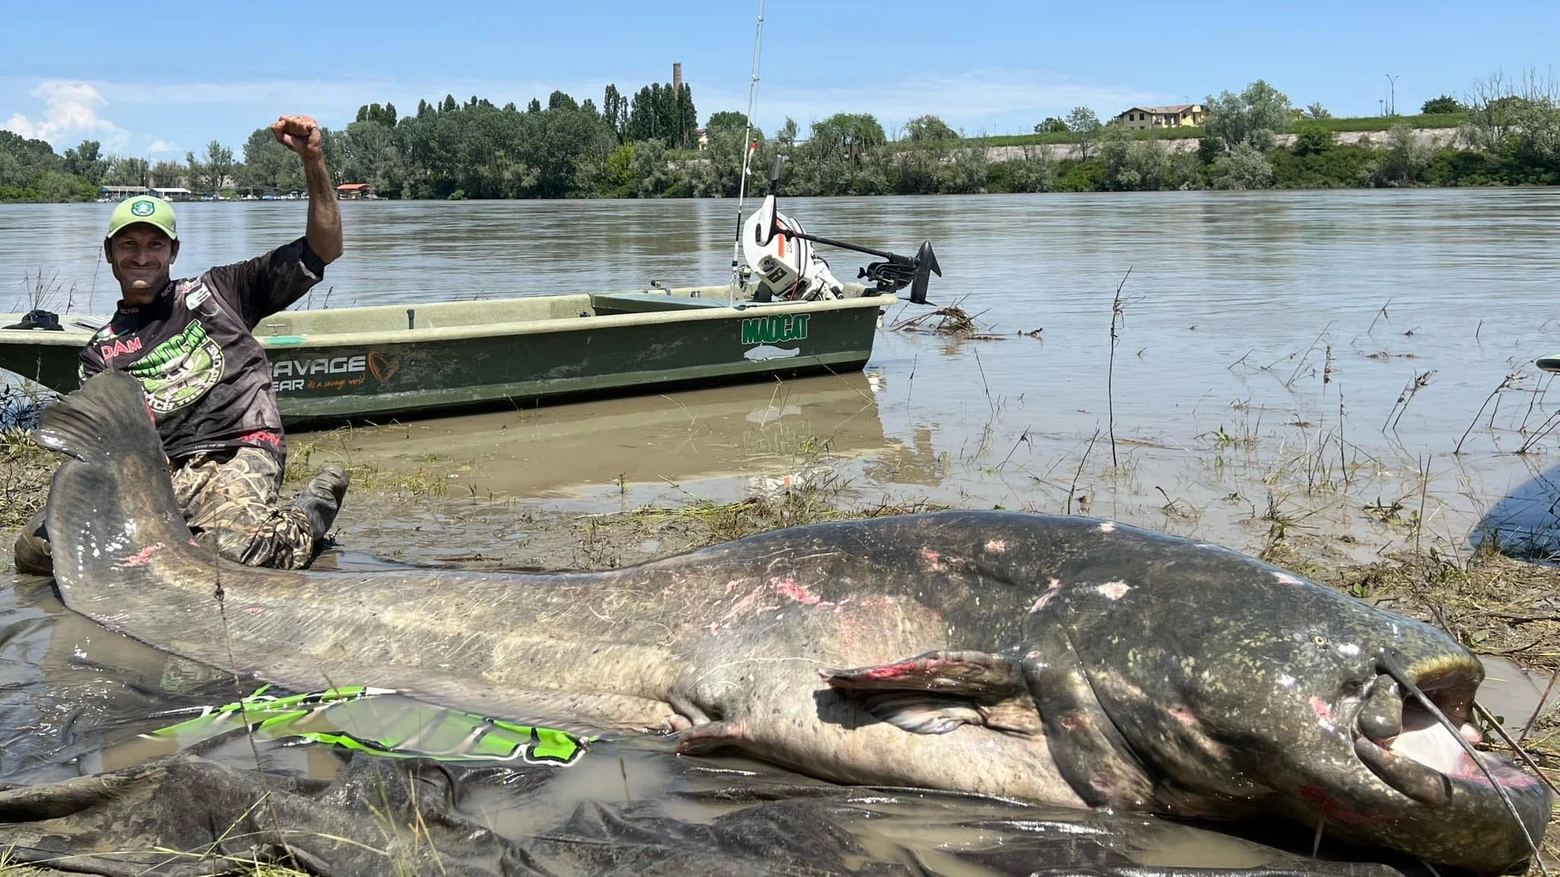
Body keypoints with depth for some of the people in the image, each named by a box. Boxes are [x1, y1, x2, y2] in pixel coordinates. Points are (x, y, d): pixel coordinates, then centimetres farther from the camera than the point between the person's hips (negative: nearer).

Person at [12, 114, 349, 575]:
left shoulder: (216, 291, 17)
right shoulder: (101, 351, 22)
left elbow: (324, 248, 13)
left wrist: (313, 161, 1)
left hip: (237, 455, -3)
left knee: (230, 550, -36)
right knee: (36, 544, -20)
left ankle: (305, 518, 0)